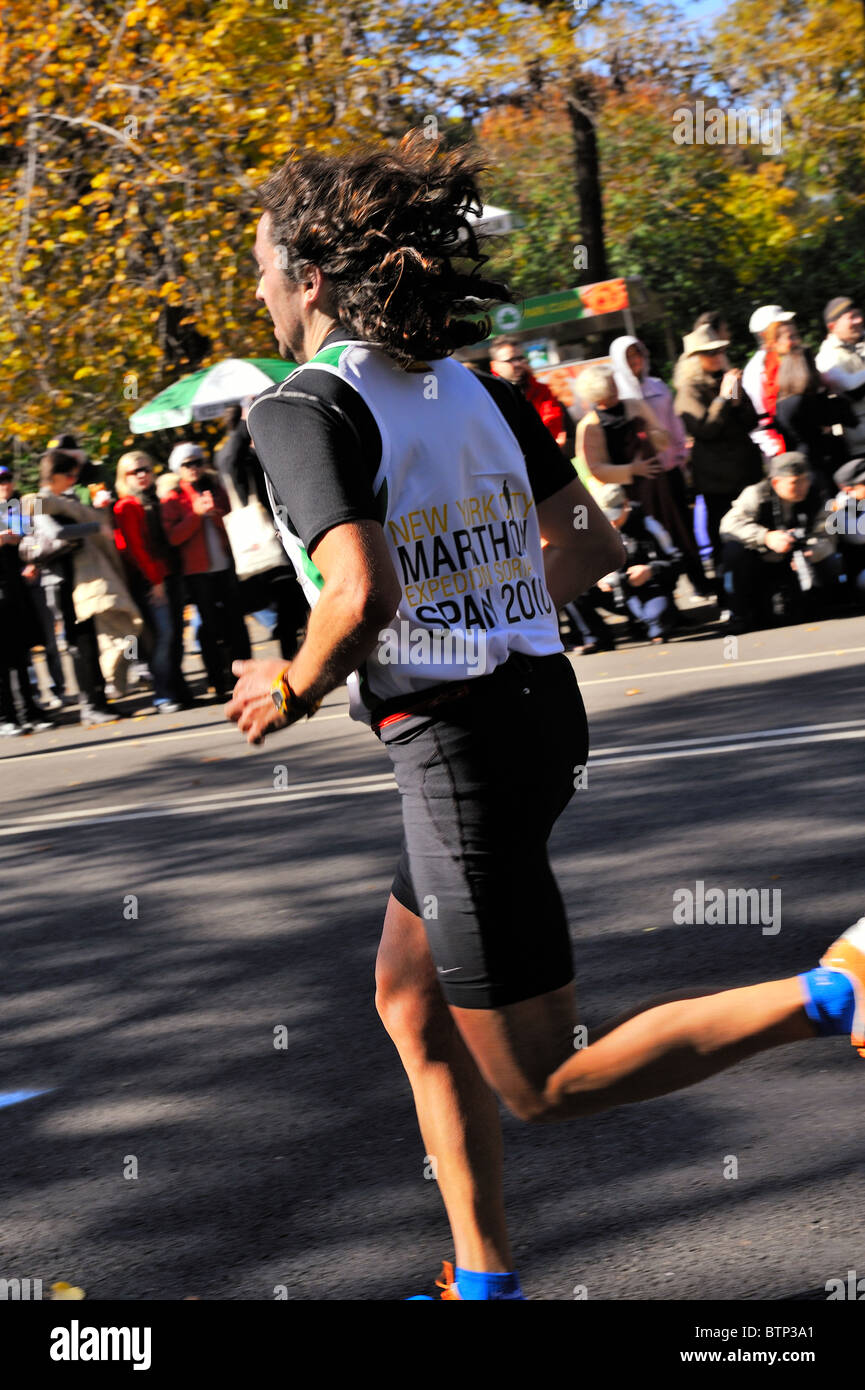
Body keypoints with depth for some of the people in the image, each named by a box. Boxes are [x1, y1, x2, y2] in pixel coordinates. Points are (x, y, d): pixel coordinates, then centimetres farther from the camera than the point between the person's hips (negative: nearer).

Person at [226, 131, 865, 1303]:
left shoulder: (306, 408, -13)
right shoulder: (471, 386, 10)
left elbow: (362, 598, -26)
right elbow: (594, 547, 14)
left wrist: (294, 689, -8)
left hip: (457, 745, -9)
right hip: (539, 701, 9)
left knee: (543, 1086, 0)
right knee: (412, 1009, 23)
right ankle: (485, 1281, 26)